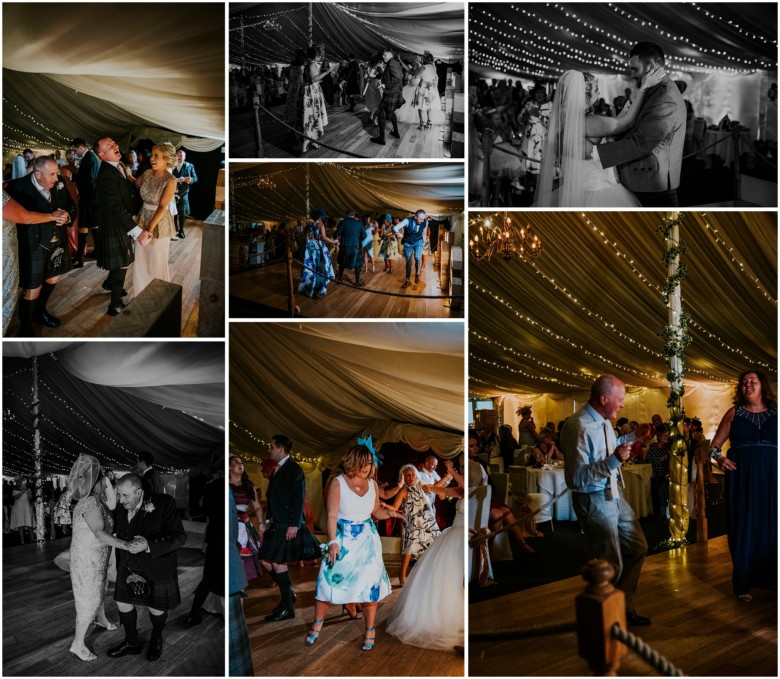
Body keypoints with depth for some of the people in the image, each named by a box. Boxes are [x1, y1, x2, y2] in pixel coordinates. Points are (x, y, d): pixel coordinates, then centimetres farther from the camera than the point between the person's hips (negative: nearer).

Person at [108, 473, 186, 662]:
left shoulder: (164, 503, -22)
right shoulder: (121, 509, -6)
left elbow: (179, 537, -24)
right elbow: (119, 536, 12)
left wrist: (148, 545, -37)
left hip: (156, 567, -4)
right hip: (128, 568, 5)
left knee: (156, 608, 12)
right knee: (123, 603, 12)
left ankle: (156, 639, 42)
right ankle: (132, 643, 36)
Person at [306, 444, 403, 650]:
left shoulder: (372, 484, 1)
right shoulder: (338, 484, -12)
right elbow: (332, 516, -15)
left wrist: (390, 513, -8)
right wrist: (333, 543, -23)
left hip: (367, 539, 3)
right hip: (343, 539, -3)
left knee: (369, 584, 0)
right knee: (330, 581, -1)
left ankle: (370, 629, 15)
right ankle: (318, 622, 23)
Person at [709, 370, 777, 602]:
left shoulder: (775, 412, 6)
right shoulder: (734, 413, 6)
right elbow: (715, 443, 7)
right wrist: (718, 457, -13)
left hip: (771, 478, 0)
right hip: (741, 478, 0)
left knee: (772, 528, 4)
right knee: (744, 529, 5)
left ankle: (772, 579, 16)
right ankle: (743, 583, 14)